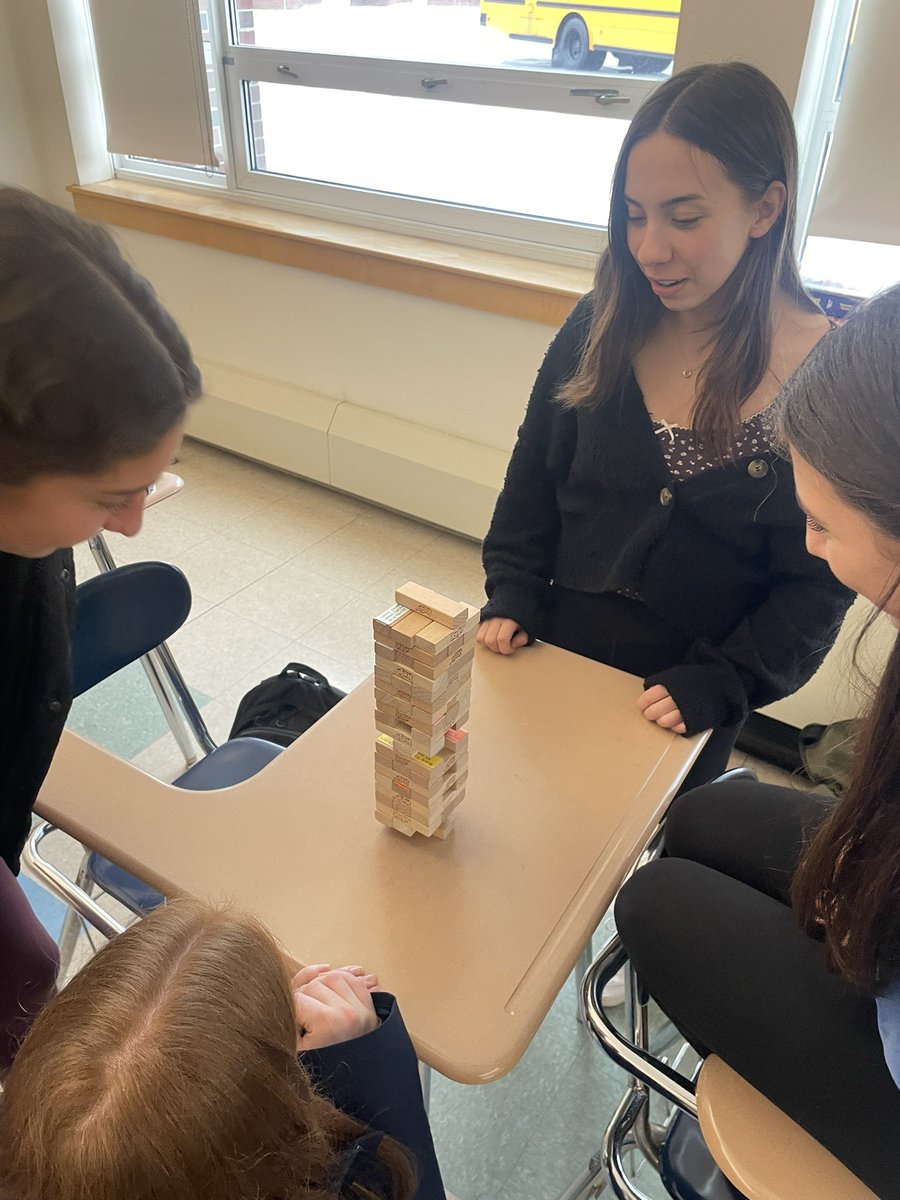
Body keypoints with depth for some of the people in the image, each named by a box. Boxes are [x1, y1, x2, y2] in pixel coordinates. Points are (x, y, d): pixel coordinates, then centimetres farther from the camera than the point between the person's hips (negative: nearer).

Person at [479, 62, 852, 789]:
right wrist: (511, 600, -6)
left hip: (677, 708, -2)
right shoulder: (602, 327, -9)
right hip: (552, 654, 3)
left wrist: (718, 683, -16)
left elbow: (819, 582, -11)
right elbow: (531, 482, 1)